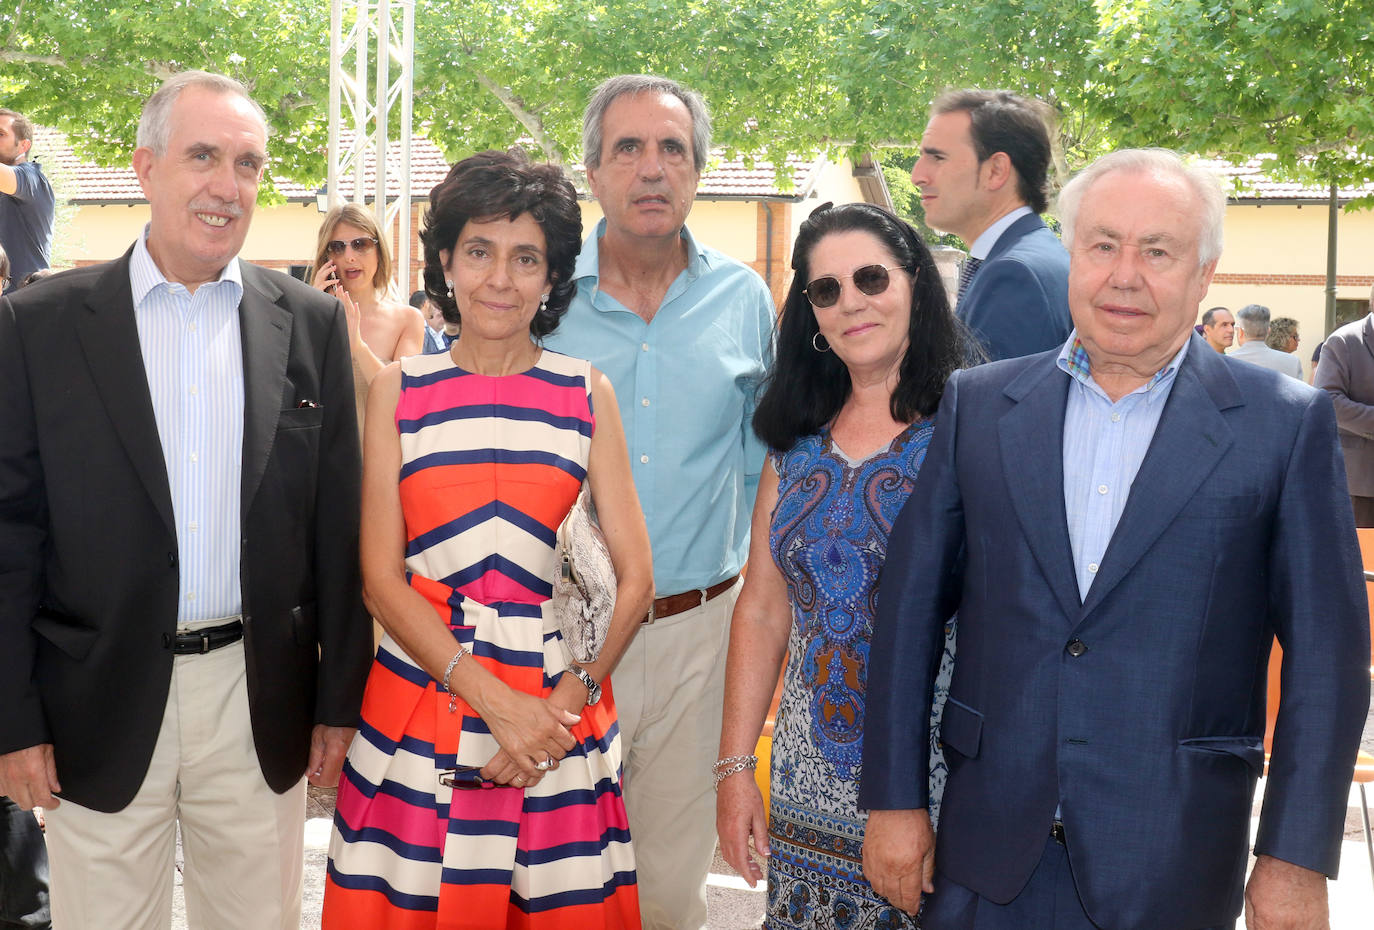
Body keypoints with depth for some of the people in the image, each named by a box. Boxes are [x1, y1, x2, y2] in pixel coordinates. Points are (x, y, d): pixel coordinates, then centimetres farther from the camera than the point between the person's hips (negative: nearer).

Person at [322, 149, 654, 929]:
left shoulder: (587, 392, 4)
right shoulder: (399, 391, 4)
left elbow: (635, 579, 1)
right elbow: (382, 577, -2)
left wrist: (564, 704, -11)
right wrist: (497, 702, -11)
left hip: (561, 701, 0)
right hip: (422, 704, 0)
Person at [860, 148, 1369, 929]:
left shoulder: (1286, 422, -3)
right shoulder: (978, 404, 4)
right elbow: (913, 606, 5)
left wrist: (1298, 859, -6)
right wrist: (894, 800, 3)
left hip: (1173, 863, -2)